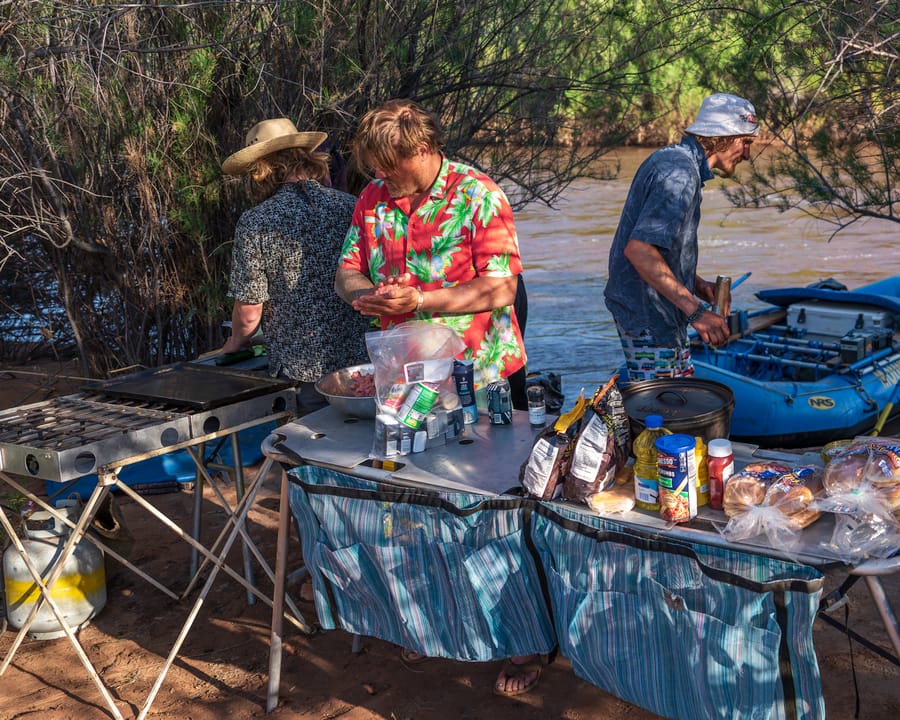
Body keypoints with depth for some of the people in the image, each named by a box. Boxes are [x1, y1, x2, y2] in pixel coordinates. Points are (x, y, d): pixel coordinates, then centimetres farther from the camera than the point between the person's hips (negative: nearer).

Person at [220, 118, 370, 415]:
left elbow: (249, 313, -6)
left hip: (300, 370, -3)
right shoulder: (351, 206, 1)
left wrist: (236, 342, 15)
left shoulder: (254, 223, -8)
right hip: (359, 362, 3)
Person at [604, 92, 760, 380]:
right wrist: (695, 310, -27)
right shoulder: (679, 173, -19)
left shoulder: (673, 159, 14)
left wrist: (697, 284, 13)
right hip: (647, 315, -11)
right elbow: (638, 248, -29)